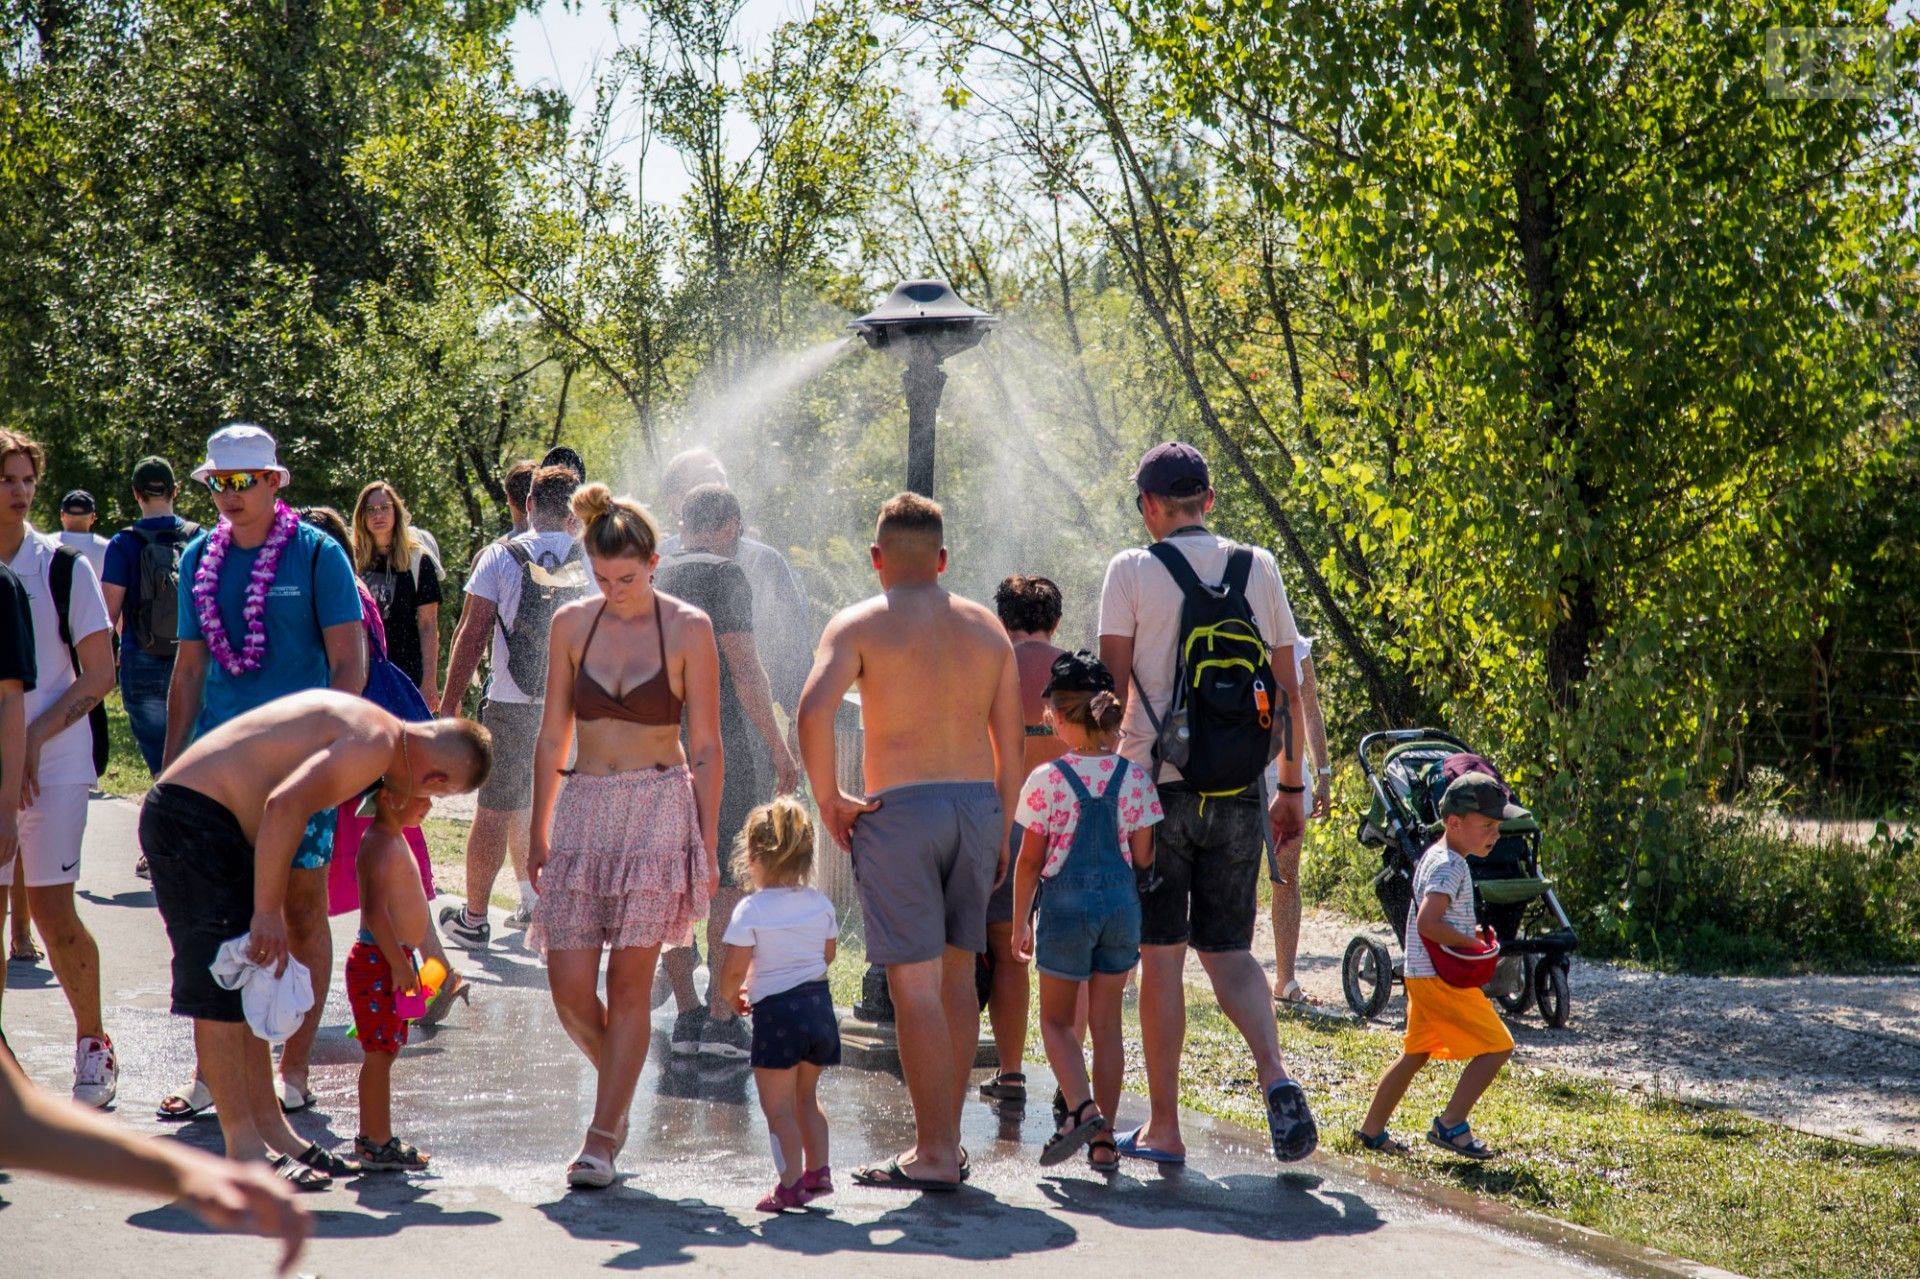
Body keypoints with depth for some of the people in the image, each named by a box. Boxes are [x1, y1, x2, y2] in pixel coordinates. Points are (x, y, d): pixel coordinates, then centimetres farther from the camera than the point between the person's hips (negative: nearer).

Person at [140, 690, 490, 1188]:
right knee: (221, 989, -8)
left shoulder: (362, 721, 16)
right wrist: (268, 911, -22)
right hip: (194, 816, -11)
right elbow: (285, 804, -26)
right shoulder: (377, 743, -15)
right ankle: (243, 1147, -5)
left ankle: (271, 1129, 19)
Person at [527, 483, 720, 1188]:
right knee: (569, 985, -3)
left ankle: (601, 1140, 1)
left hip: (659, 811, -3)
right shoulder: (572, 624, 5)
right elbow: (552, 737, 11)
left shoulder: (687, 629, -3)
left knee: (629, 981, -5)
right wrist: (538, 834, 9)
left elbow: (706, 748, -1)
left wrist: (707, 844, -4)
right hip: (583, 811, 3)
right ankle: (620, 1088, 25)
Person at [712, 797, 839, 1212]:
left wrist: (730, 995, 7)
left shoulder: (751, 910, -13)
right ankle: (818, 1170, 22)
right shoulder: (820, 903, 4)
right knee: (806, 1096, 22)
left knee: (778, 1105, 0)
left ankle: (791, 1184, -6)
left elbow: (734, 969, -13)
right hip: (819, 1005, 6)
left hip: (776, 1011, -6)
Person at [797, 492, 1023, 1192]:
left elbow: (814, 707, -18)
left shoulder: (860, 623, -1)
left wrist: (828, 799, -8)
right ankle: (945, 1138, 21)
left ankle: (934, 1156, -4)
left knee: (915, 984, -4)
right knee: (957, 976, 15)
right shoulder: (987, 628, 13)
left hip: (899, 810, -5)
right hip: (978, 804, 5)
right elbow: (1010, 746, 12)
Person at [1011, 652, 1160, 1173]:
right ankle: (1103, 1139, 11)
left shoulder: (1046, 780, -11)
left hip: (1066, 906, -3)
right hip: (1121, 904, 3)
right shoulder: (1135, 778, -3)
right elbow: (1143, 856, 1)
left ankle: (1081, 1107, -12)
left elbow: (1030, 861, -6)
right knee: (1106, 1023, 11)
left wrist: (1021, 921, 5)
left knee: (1057, 1019, 12)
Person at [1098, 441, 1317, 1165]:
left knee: (1161, 955, 4)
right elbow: (1287, 690, 9)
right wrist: (1291, 787, 16)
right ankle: (1275, 1078, -13)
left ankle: (1163, 1128, 7)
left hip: (1157, 783, -3)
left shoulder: (1131, 571, -2)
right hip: (1238, 790, 3)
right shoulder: (1258, 569, 8)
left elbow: (1113, 689, -6)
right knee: (1228, 949, 12)